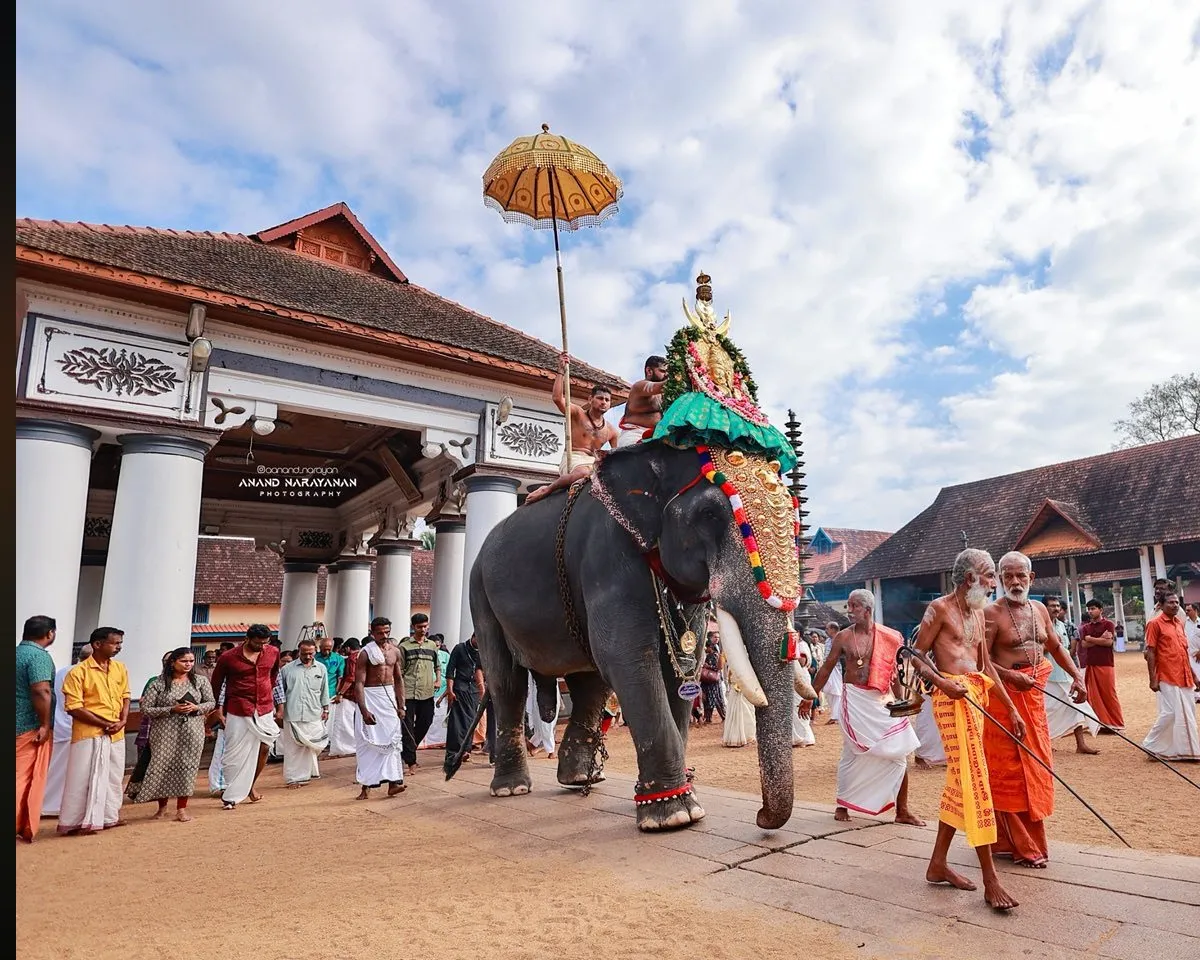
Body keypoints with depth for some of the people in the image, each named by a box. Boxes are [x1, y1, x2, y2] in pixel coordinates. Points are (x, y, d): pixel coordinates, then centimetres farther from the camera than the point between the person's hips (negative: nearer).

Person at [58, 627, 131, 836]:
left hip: (117, 733, 6)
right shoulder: (78, 672, -12)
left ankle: (108, 817, 25)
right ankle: (76, 822, 9)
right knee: (85, 777, -2)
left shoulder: (120, 668, 6)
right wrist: (104, 724, -14)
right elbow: (73, 707, -14)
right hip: (89, 733, -6)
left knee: (113, 776, 13)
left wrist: (123, 721, -4)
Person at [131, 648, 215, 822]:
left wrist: (196, 708, -12)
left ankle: (182, 808, 15)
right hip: (165, 733, -1)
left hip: (192, 732, 2)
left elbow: (211, 703, 9)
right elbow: (145, 709, -7)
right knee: (162, 767, 2)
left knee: (187, 767, 2)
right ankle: (162, 807, 25)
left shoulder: (200, 681, 3)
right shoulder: (158, 683, -4)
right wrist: (172, 709, -17)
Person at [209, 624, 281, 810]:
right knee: (235, 754, 2)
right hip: (238, 711, -3)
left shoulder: (273, 652, -2)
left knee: (264, 748, 5)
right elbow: (216, 682, 4)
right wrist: (218, 708, 6)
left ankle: (250, 786, 27)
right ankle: (230, 797, 15)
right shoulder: (228, 657, -11)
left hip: (265, 709, 3)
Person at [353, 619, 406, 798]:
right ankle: (366, 785, 10)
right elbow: (359, 683, -12)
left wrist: (401, 706, 8)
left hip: (390, 696, 4)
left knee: (393, 738, -2)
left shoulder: (395, 651, 8)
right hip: (371, 696, -4)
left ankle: (393, 782, -2)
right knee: (369, 741, 0)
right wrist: (364, 711, -20)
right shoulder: (366, 653, -8)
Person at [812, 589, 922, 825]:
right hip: (855, 699, -2)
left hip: (883, 699, 2)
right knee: (852, 753, 3)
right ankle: (842, 804, 19)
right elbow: (827, 668, 4)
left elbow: (895, 671, 10)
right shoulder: (843, 637, -2)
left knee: (899, 753, 2)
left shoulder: (889, 637, 2)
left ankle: (902, 810, 14)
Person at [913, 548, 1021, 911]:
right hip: (952, 696, -9)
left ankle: (938, 864, 21)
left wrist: (1011, 707, 17)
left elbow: (986, 666, 20)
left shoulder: (978, 612, 18)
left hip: (977, 696, 9)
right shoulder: (939, 608, -6)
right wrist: (942, 682, -23)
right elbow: (917, 657, -6)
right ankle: (990, 880, -7)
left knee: (959, 780, 11)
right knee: (974, 779, -11)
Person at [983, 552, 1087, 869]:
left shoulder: (1039, 609, 10)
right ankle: (1022, 846, 11)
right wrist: (1012, 676, -27)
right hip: (1005, 695, -7)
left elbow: (1055, 646, 21)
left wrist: (1077, 676, 12)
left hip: (1034, 695, 7)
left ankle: (1028, 839, 28)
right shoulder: (992, 613, -12)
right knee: (1010, 770, 0)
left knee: (1035, 766, 13)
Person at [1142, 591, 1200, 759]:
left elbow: (1184, 650, 18)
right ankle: (1151, 745, 7)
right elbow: (1150, 652, -12)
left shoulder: (1180, 622, 12)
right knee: (1169, 713, -7)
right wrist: (1153, 679, -15)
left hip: (1184, 676, 7)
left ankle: (1186, 749, 21)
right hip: (1167, 678, -7)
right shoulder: (1155, 624, -9)